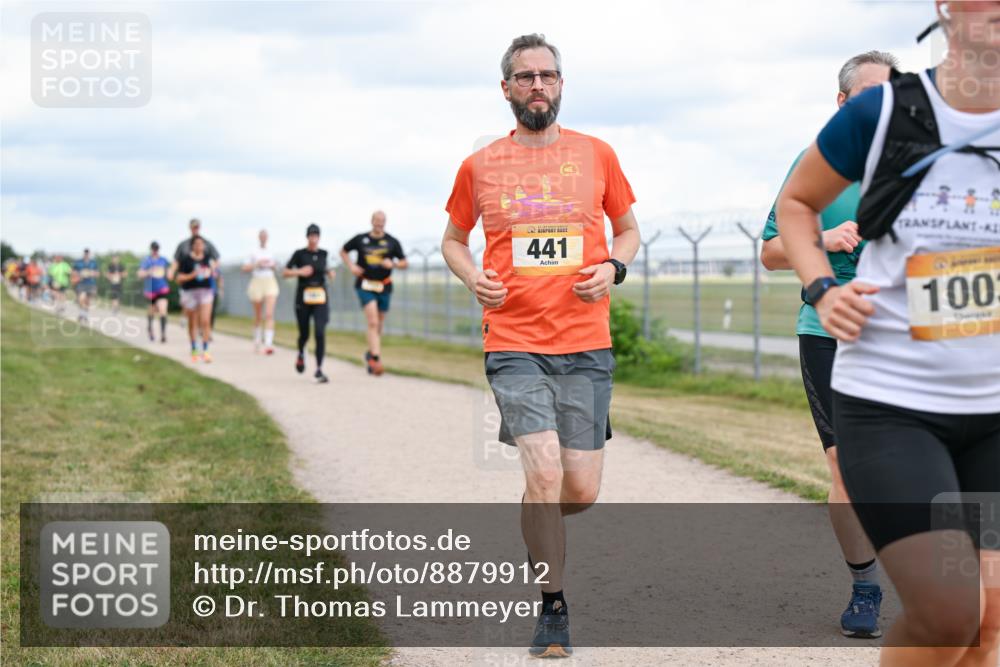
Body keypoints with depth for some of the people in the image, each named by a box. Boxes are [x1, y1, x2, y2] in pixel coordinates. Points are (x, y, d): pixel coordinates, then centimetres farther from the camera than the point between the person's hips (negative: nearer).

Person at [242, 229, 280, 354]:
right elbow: (245, 269, -3)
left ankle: (268, 344, -22)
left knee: (269, 314, -13)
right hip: (257, 282, -2)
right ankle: (257, 340, 32)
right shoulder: (254, 253, 1)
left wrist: (273, 266, 3)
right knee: (258, 316, 9)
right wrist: (257, 264, -14)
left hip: (270, 282, 2)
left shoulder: (271, 253, 10)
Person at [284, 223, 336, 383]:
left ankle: (319, 370, -11)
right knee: (304, 334, 7)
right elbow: (285, 272, -2)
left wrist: (329, 272, 6)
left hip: (321, 298, 2)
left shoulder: (323, 254, 7)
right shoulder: (299, 254, -3)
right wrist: (300, 272, -17)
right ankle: (301, 354, 44)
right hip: (303, 298, -1)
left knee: (320, 333, -14)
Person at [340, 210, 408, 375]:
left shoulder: (392, 242, 4)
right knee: (373, 322, -18)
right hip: (365, 285, -3)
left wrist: (393, 264, -15)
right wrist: (351, 266, 0)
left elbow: (404, 263, 6)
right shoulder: (360, 239, 2)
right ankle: (376, 359, -23)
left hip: (384, 286, 3)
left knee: (379, 325, 12)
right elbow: (343, 251, 16)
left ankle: (370, 353, 35)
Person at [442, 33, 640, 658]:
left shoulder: (596, 154, 7)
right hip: (514, 344, -1)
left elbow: (628, 230, 18)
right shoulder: (479, 166, 6)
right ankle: (553, 609, 1)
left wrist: (613, 267, -3)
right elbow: (454, 239, 20)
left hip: (585, 346, 1)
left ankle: (537, 522, 38)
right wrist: (473, 277, -1)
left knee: (581, 492, 1)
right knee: (545, 474, -16)